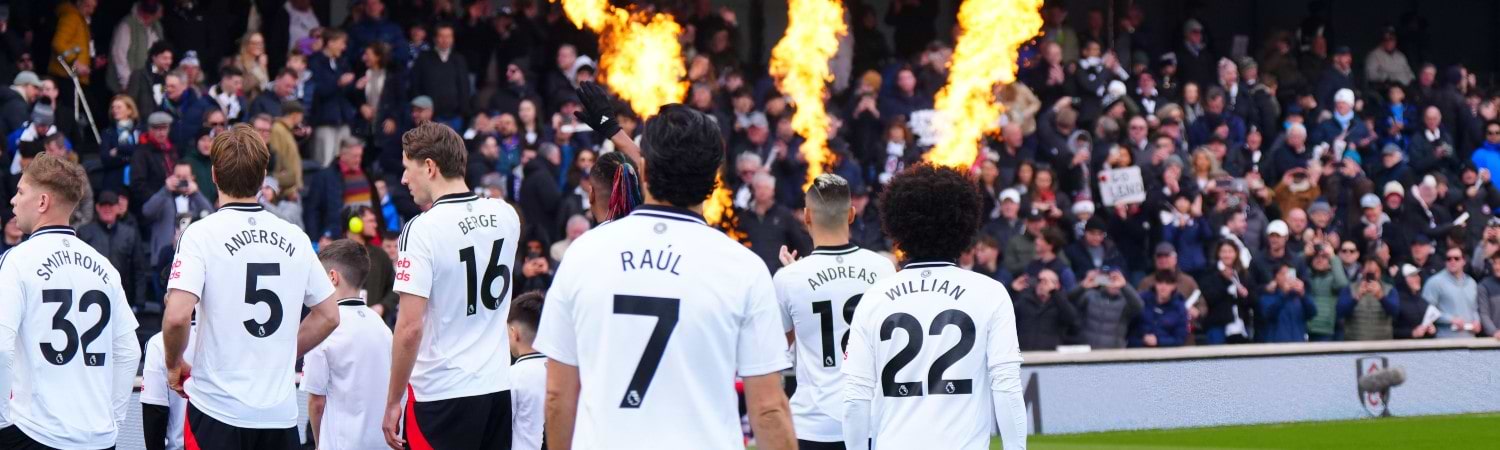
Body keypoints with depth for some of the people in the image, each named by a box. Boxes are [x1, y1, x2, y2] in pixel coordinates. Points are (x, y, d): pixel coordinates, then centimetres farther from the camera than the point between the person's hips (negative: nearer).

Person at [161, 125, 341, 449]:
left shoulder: (202, 234, -8)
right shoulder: (295, 238, 6)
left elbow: (177, 316, -18)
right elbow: (328, 316, 13)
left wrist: (174, 364, 0)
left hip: (219, 407, -4)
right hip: (282, 411, 4)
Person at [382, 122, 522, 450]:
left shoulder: (423, 229, -14)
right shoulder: (506, 216, 5)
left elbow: (410, 327, -17)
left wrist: (393, 401, -9)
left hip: (442, 395, -6)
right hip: (498, 386, 6)